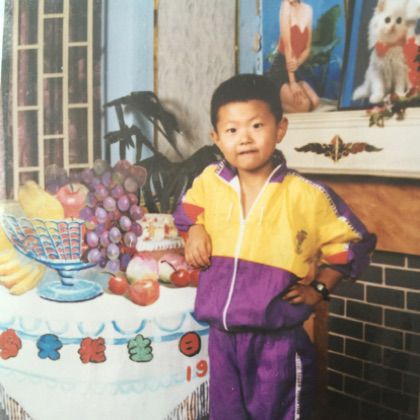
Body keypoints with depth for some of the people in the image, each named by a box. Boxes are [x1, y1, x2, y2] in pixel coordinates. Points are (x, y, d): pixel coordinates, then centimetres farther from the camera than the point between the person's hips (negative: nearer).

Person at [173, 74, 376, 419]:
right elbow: (190, 206, 23)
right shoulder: (209, 182, -1)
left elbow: (353, 243, -1)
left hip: (277, 339, -4)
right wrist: (195, 229, 4)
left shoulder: (307, 196, -13)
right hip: (222, 335, 4)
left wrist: (319, 288, -4)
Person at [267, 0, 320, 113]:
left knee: (315, 102, -9)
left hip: (294, 69, 6)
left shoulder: (308, 9, 5)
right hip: (279, 69, -6)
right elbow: (287, 45, -17)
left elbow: (307, 49, 4)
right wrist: (292, 82, -20)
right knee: (304, 105, -20)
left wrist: (298, 63, -19)